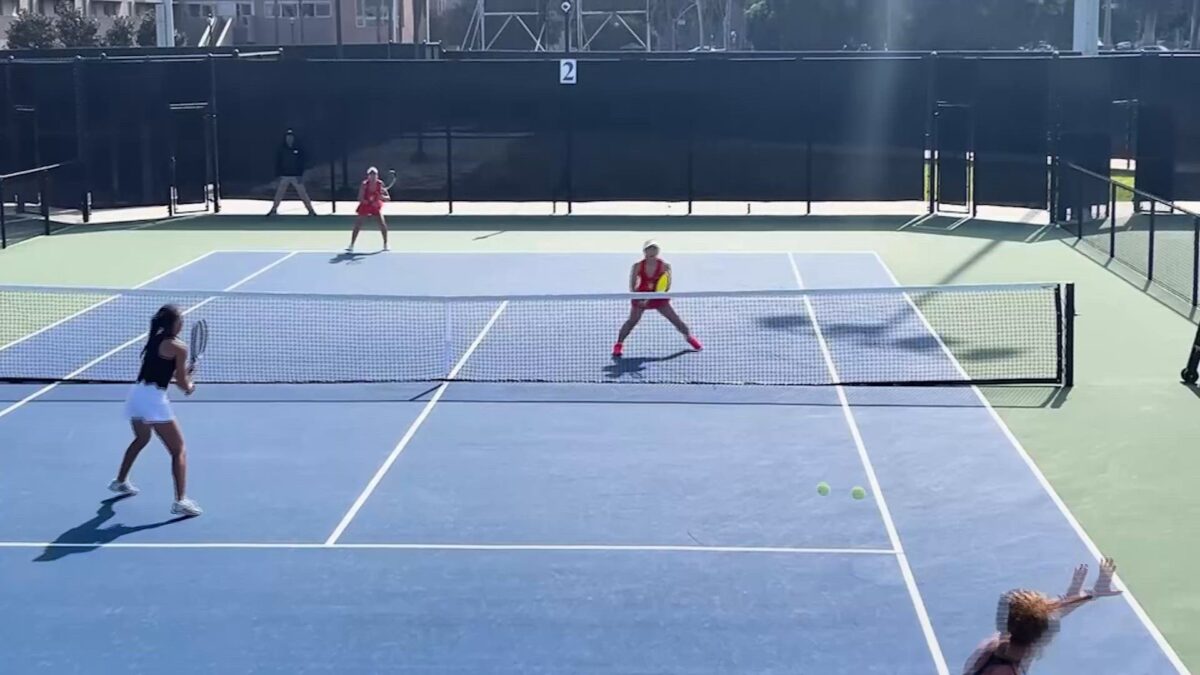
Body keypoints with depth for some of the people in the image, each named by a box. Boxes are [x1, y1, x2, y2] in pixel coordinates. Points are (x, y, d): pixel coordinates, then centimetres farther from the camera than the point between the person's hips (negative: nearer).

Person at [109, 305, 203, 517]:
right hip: (154, 398, -8)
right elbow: (182, 384, -4)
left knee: (141, 439, 35)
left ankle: (120, 482, 50)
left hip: (136, 393, 8)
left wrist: (183, 374, 12)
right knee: (178, 449, -2)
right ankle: (180, 501, -12)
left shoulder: (155, 339, 15)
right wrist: (190, 386, 17)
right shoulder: (178, 347, -7)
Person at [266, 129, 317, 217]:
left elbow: (303, 163, 0)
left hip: (296, 176, -1)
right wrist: (278, 174, -1)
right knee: (279, 194, 0)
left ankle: (311, 210, -1)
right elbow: (277, 163, 6)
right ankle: (273, 210, 10)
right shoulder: (280, 149, 2)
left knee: (303, 193, -5)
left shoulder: (299, 149, -1)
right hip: (284, 176, 1)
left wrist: (300, 175, -8)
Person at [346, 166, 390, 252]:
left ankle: (385, 244, 6)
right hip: (365, 206, -1)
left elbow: (388, 198, -12)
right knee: (357, 225, -7)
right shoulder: (364, 185, -20)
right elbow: (360, 198, -22)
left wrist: (383, 197, -34)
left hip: (376, 207, 1)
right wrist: (369, 202, -36)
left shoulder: (380, 184, -14)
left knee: (383, 224, -12)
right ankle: (351, 245, 3)